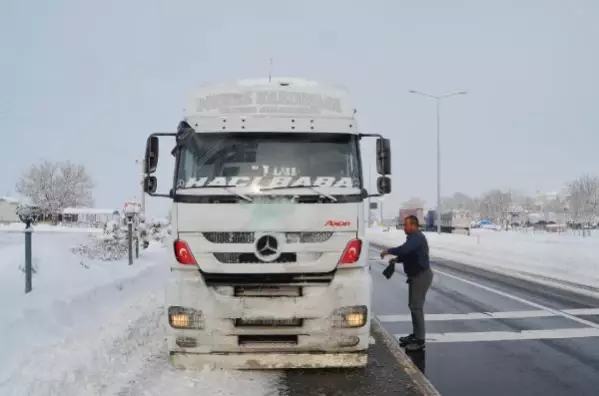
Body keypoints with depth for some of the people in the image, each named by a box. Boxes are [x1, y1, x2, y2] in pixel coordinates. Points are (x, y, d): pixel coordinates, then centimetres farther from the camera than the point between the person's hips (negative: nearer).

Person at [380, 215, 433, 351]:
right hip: (416, 275, 11)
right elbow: (408, 254, 23)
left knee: (416, 307, -11)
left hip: (421, 276, -11)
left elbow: (404, 250, -34)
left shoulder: (417, 237, -19)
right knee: (413, 305, 16)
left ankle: (420, 340, -8)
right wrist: (397, 259, 6)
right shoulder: (414, 237, 15)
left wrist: (388, 251, -19)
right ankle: (415, 335, 26)